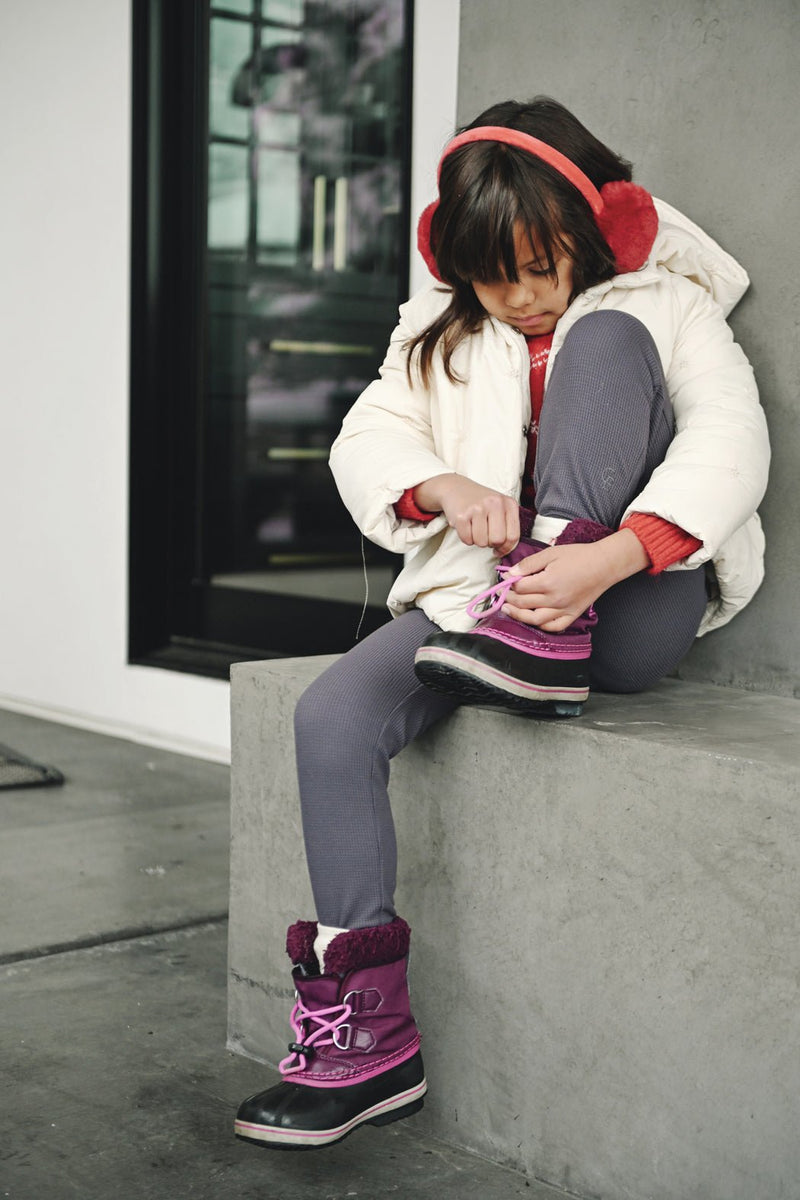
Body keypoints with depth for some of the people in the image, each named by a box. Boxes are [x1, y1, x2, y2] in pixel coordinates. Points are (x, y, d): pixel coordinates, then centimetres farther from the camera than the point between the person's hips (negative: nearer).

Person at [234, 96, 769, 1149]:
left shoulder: (665, 306, 5)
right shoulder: (440, 334, 18)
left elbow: (730, 446, -11)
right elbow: (366, 440, 7)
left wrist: (607, 557, -29)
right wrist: (445, 487, -18)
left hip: (633, 609, -4)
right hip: (474, 593, 4)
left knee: (603, 341, -20)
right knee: (332, 718, -25)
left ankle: (547, 642, -27)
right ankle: (369, 1036, -17)